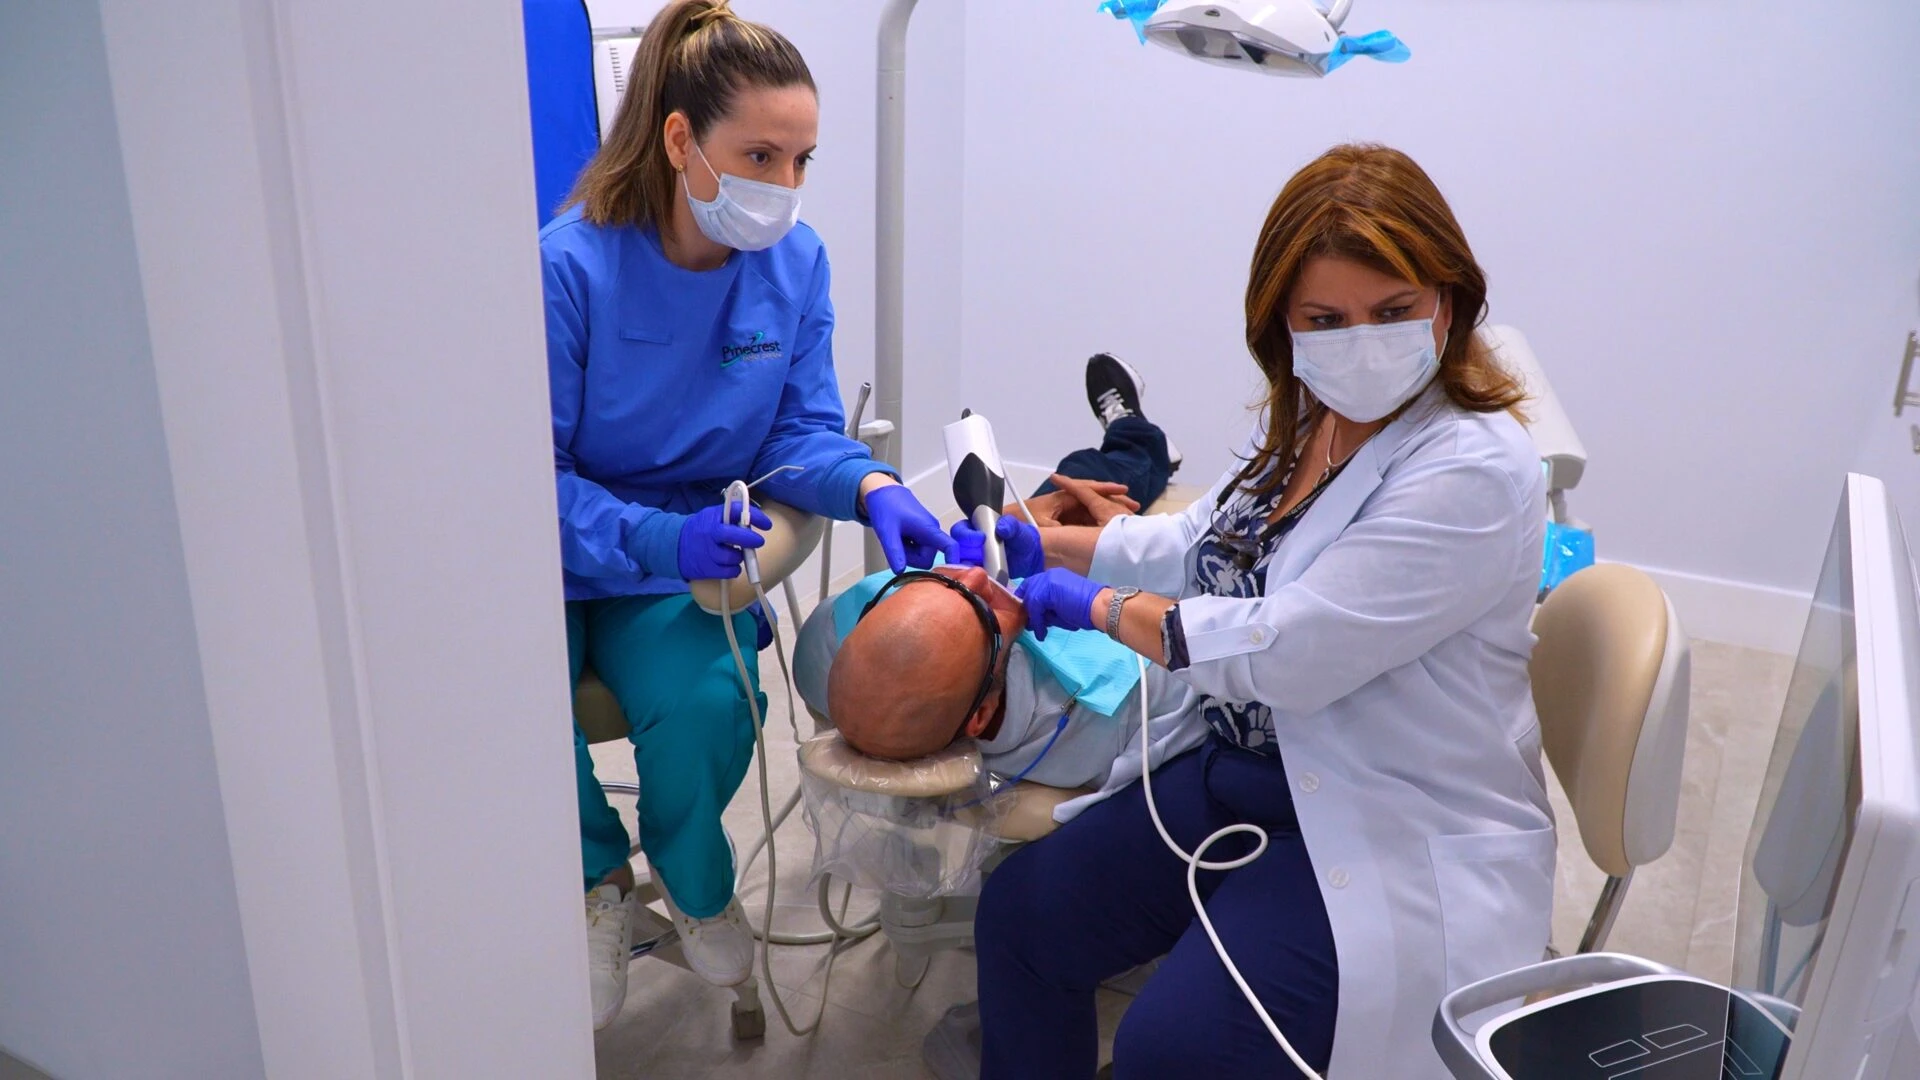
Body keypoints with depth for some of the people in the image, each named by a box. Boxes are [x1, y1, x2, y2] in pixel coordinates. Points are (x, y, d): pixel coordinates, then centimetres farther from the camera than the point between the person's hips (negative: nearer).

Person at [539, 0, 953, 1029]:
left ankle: (693, 879, 12)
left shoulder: (794, 260, -6)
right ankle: (599, 874, 11)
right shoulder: (573, 265, -19)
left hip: (691, 551, 2)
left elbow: (800, 431, -3)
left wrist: (871, 488, -25)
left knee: (706, 704, -26)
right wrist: (662, 540, -32)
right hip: (561, 556, -2)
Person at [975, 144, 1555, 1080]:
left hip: (1390, 837, -8)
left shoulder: (1473, 473, -23)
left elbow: (1284, 653, -26)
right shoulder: (1301, 420, 3)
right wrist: (1037, 541, 10)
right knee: (1020, 914, 5)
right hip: (1237, 768, 8)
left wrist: (1101, 607, -12)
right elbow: (1201, 546, 19)